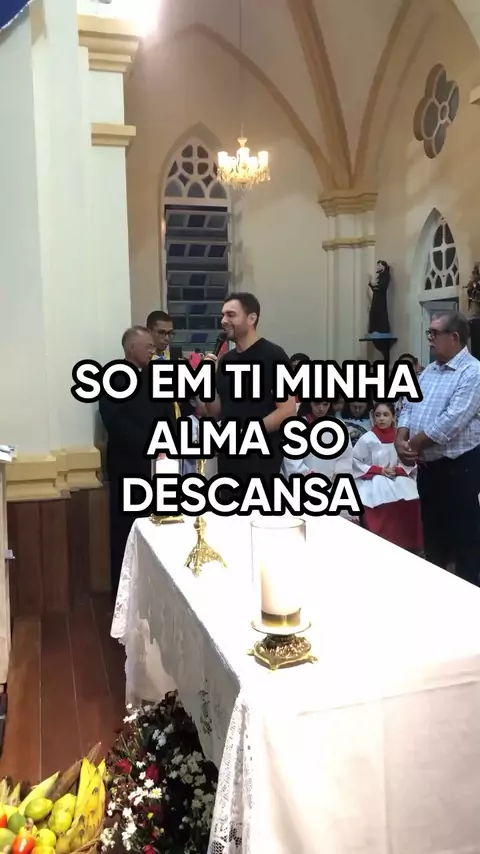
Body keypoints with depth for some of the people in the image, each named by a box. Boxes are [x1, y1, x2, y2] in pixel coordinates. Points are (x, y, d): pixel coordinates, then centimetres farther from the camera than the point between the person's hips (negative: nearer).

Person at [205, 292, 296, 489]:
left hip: (261, 458, -7)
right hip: (228, 456, 7)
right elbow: (217, 414, 14)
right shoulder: (225, 360, 12)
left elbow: (288, 411, -16)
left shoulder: (273, 356, -9)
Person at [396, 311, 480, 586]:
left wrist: (414, 445, -14)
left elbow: (451, 421, -23)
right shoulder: (429, 371, 12)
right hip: (428, 466, 8)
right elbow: (409, 408, 11)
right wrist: (401, 440, -8)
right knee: (432, 532, 19)